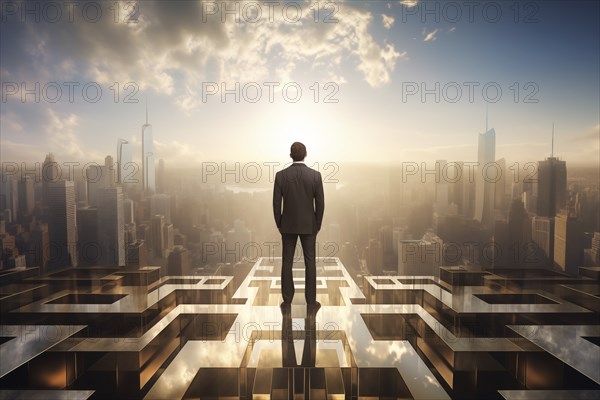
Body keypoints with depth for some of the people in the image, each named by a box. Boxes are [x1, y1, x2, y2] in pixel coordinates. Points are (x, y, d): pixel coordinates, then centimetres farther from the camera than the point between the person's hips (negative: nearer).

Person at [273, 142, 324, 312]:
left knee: (287, 262, 9)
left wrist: (279, 224, 7)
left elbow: (276, 203, -5)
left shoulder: (280, 175, -7)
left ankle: (287, 302, 15)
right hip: (308, 225, 0)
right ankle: (311, 302, 14)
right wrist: (318, 224, 6)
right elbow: (320, 203, -7)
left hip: (288, 225, 1)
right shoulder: (315, 175, -8)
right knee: (310, 262, 8)